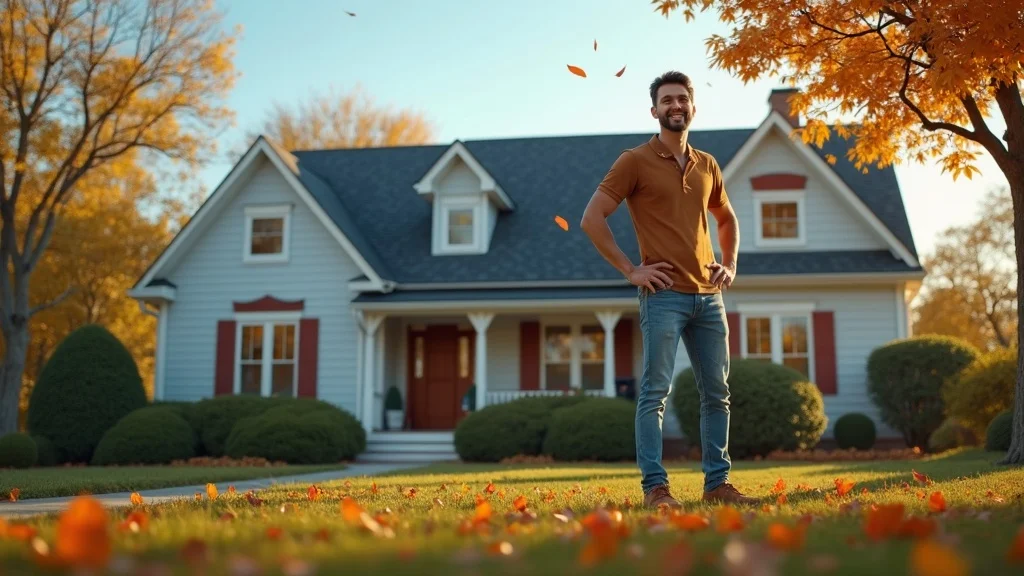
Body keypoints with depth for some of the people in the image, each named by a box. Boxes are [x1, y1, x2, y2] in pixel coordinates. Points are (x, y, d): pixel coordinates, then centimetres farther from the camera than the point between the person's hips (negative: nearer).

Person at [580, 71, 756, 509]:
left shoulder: (707, 165, 15)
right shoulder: (635, 161, -2)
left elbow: (727, 219, 31)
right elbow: (592, 218, -7)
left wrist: (730, 264, 15)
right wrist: (630, 270, -10)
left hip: (708, 296, 6)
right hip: (664, 294, -6)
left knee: (717, 392, 8)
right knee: (655, 391, -7)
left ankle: (717, 483, 17)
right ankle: (655, 487, -3)